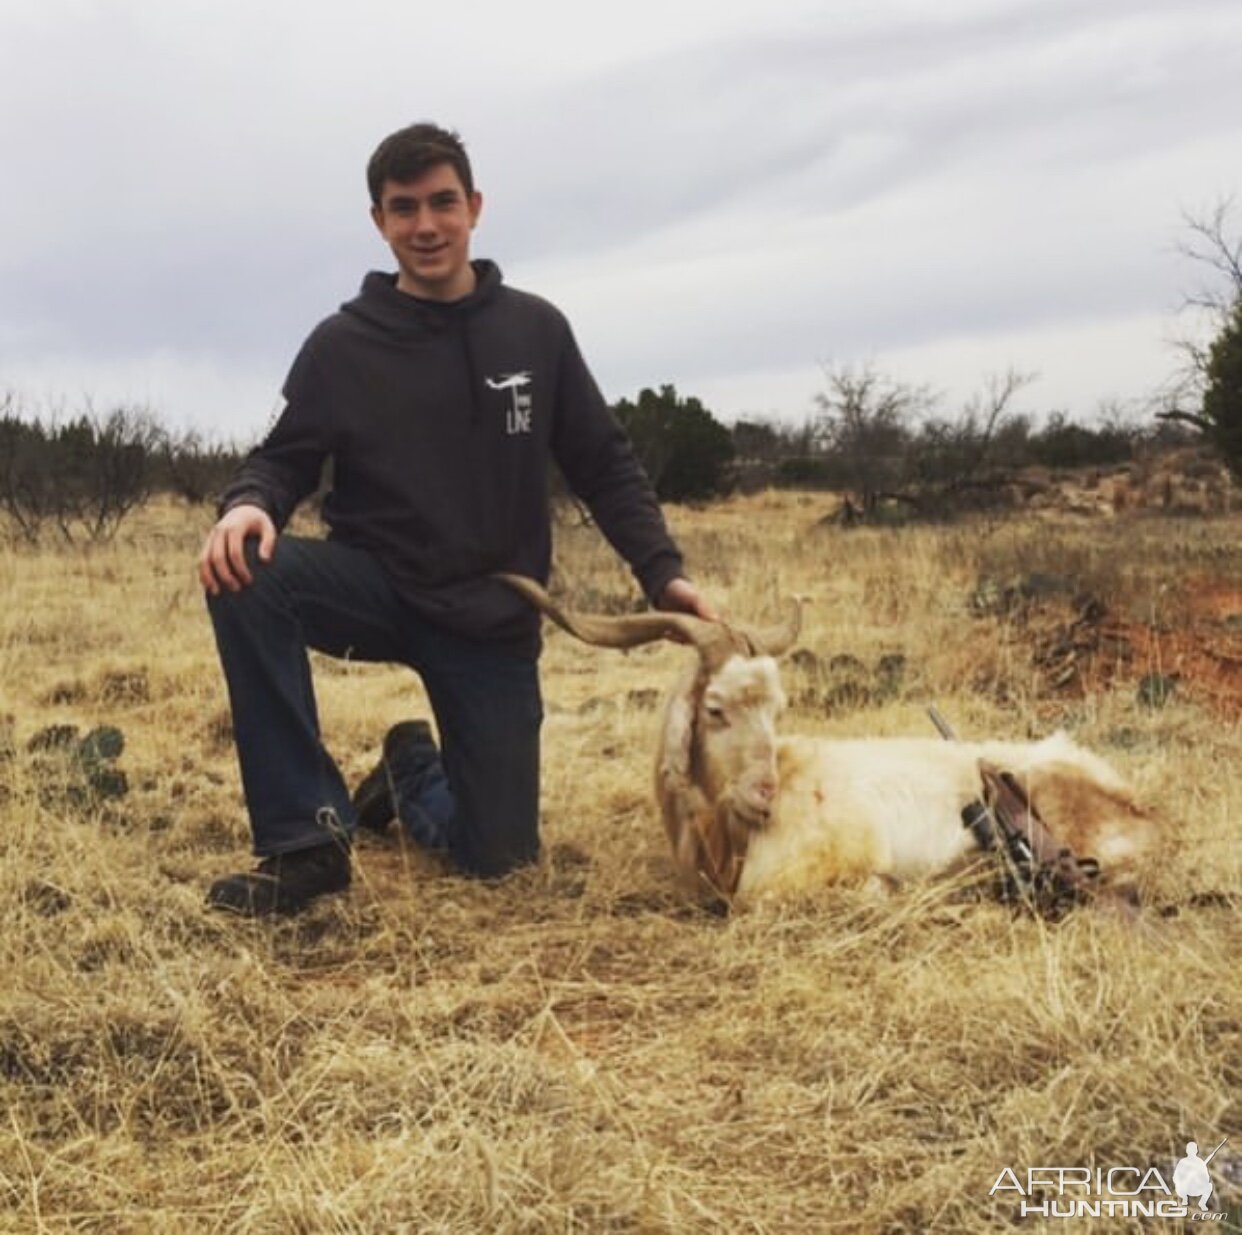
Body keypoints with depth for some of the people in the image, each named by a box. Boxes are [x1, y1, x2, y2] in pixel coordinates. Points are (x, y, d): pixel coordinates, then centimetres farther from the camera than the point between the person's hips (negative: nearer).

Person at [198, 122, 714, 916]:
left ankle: (413, 771, 37)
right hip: (378, 587, 0)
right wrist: (249, 504, -27)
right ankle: (308, 839, -22)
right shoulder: (344, 343, -3)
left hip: (493, 617, 1)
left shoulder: (536, 330, 0)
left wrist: (663, 572, -7)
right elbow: (286, 460, -2)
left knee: (498, 854, 0)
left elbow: (605, 466, 5)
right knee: (243, 575, -33)